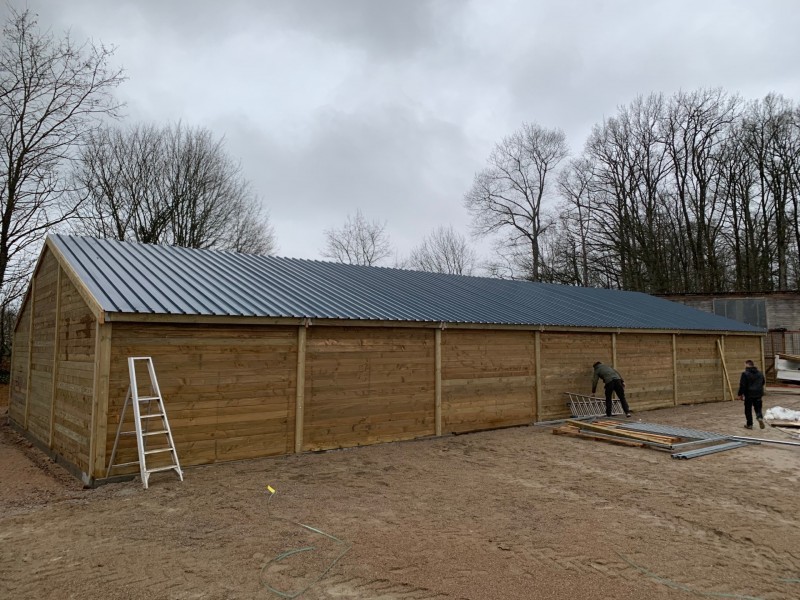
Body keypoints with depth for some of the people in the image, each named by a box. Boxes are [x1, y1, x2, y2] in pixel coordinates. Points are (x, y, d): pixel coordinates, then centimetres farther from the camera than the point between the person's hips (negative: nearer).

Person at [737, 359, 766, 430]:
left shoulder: (745, 374, -15)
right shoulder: (760, 373, 7)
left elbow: (742, 385, -16)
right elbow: (763, 383, 20)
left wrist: (740, 394, -6)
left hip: (749, 395, -5)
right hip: (758, 394, 5)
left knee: (748, 409, 6)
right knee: (758, 408, 15)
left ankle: (749, 424, 10)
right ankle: (760, 417, -12)